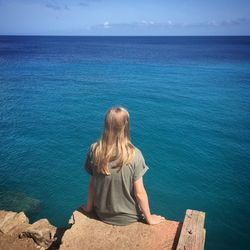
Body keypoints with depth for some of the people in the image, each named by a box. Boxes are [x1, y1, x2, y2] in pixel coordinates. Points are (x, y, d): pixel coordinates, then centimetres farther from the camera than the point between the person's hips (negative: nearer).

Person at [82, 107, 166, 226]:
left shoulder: (94, 149, -18)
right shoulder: (134, 155, -26)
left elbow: (92, 184, -8)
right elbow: (139, 192, -18)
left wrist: (89, 207, 10)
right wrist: (149, 218, -2)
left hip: (102, 214, 2)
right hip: (127, 217, -2)